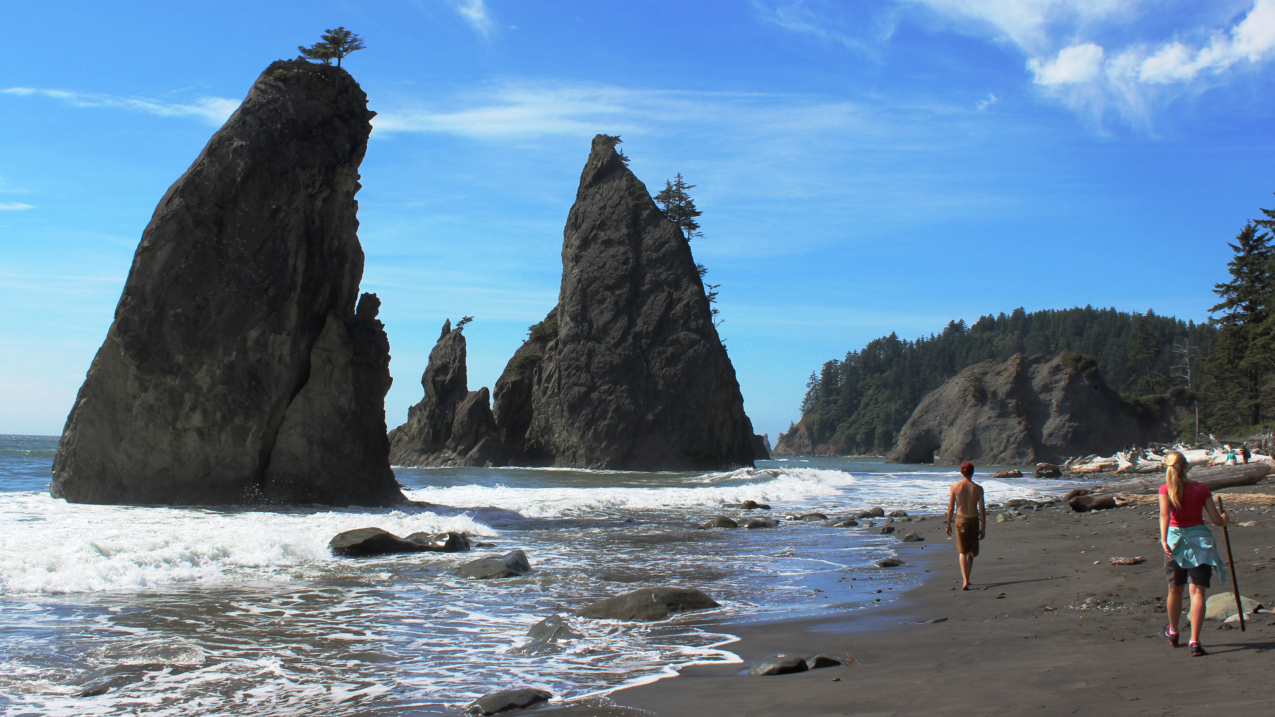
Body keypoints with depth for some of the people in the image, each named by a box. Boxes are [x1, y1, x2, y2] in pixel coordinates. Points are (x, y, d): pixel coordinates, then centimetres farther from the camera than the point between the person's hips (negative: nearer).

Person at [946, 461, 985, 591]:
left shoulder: (955, 486, -6)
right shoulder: (978, 488, -6)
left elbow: (950, 508, -3)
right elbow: (982, 510, -5)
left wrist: (948, 525, 8)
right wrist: (983, 528, 3)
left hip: (960, 520, 0)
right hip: (974, 520, 1)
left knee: (963, 552, 4)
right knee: (971, 552, 17)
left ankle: (965, 581, -11)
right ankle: (967, 579, 28)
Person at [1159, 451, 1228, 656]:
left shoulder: (1166, 489, -2)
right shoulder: (1202, 489, 0)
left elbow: (1164, 514, -17)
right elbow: (1216, 520, 2)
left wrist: (1164, 539, -26)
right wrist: (1224, 518, 24)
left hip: (1175, 538, 1)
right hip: (1199, 538, -1)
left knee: (1175, 590, 17)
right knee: (1197, 591, -3)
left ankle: (1173, 632, 37)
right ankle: (1194, 641, -13)